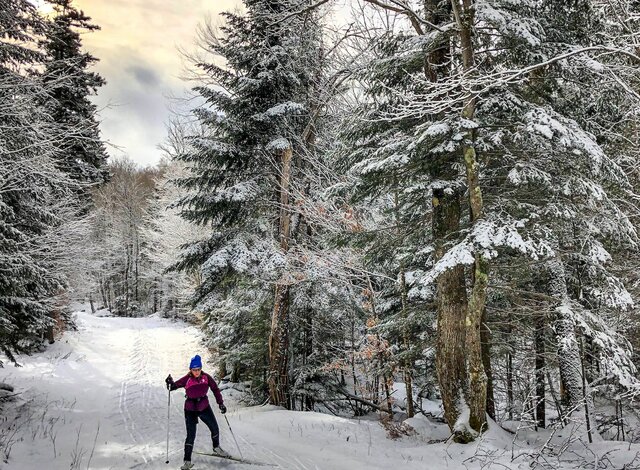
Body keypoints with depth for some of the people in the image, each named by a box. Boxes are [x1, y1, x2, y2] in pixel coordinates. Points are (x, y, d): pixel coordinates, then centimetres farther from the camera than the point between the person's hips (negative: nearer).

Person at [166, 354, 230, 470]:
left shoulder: (206, 377, -10)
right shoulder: (187, 379, -17)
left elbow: (215, 389, -3)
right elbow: (175, 385, -20)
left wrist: (220, 403, -7)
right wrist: (170, 383, -43)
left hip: (204, 407, 4)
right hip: (191, 410, -3)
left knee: (215, 429, 14)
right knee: (191, 436, -9)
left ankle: (216, 448, 43)